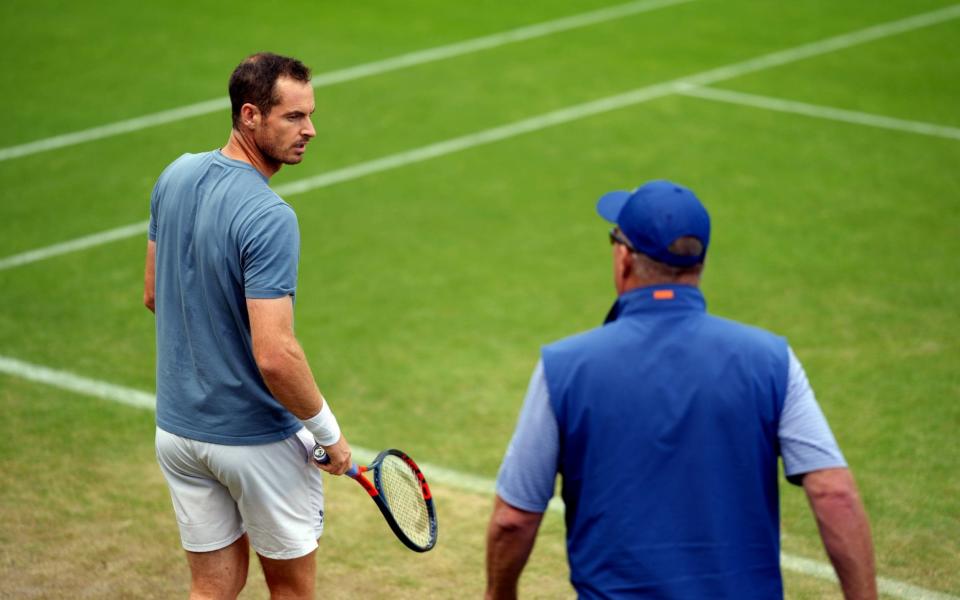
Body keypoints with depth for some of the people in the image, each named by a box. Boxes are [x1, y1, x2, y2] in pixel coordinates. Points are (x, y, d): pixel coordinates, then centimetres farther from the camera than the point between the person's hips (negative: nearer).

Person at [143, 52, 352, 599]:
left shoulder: (176, 176, -2)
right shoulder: (269, 217, -26)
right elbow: (275, 356, -29)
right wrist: (329, 432, -15)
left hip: (178, 426, 7)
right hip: (259, 441, -7)